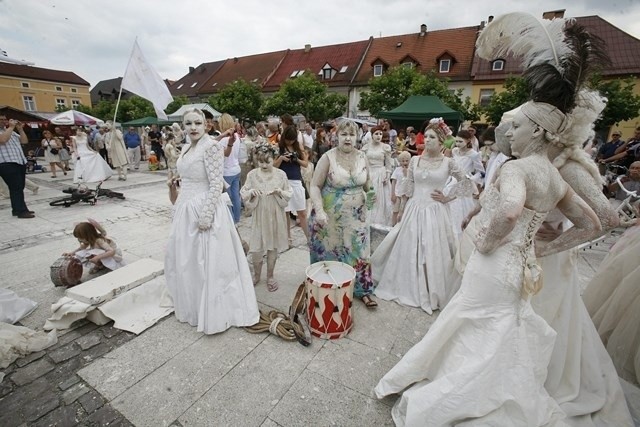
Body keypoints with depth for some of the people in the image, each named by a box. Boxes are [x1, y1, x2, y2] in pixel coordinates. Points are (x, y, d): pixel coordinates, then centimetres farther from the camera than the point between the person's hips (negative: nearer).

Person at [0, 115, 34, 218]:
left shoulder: (11, 131, 21)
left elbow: (24, 141, 16)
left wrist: (20, 129, 5)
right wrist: (11, 127, -12)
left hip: (20, 162, 8)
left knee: (19, 188, 10)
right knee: (16, 188, -11)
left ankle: (17, 209, 18)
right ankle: (22, 211, -11)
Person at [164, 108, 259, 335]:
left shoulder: (212, 146, -15)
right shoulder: (186, 148, 12)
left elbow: (216, 184, -20)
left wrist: (205, 216, -23)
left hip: (204, 210, -9)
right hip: (185, 211, 9)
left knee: (207, 262, 2)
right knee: (185, 260, 19)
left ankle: (212, 313, 20)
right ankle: (191, 306, 40)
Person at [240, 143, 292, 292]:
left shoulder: (281, 174, -4)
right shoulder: (252, 175, -3)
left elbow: (288, 195, 1)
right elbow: (243, 195, 2)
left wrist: (279, 191, -18)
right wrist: (251, 192, -18)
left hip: (276, 216, 0)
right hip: (259, 216, 0)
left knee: (273, 246, 10)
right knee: (256, 248, 5)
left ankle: (270, 277, 29)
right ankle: (256, 275, 30)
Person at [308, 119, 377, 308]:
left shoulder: (362, 157, 2)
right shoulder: (328, 157, -11)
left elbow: (367, 183, 16)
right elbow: (315, 186, -13)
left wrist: (371, 193, -6)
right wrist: (319, 210, -26)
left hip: (356, 217, 4)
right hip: (331, 217, -3)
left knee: (358, 252, 12)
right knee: (330, 254, 11)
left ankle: (362, 290, 30)